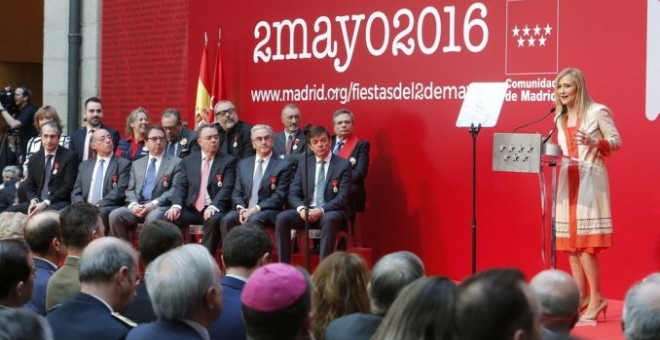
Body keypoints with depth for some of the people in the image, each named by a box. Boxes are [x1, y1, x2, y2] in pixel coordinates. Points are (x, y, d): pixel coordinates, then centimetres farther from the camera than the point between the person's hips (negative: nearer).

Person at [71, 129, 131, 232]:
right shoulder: (84, 165, 22)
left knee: (101, 213, -37)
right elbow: (76, 192, 15)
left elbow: (120, 191, -4)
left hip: (110, 208, -3)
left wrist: (99, 205, -16)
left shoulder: (123, 164, 9)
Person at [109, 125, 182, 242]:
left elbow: (175, 190, -1)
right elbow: (130, 189, 16)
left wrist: (153, 204, -13)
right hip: (137, 206, 4)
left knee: (153, 217, -38)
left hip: (160, 206, -4)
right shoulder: (137, 164, 23)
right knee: (115, 215, -24)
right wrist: (133, 205, -7)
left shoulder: (175, 163, 9)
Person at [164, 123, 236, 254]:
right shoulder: (188, 161, 16)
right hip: (191, 209, 3)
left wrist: (213, 206, -24)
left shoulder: (228, 161, 5)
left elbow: (227, 189, -6)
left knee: (214, 219, -37)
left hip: (213, 210, -3)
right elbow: (180, 186, 9)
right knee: (169, 217, -25)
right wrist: (176, 205, -12)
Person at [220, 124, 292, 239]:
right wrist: (241, 208, -9)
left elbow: (279, 197, -4)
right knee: (227, 219, -27)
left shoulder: (283, 165, 4)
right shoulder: (243, 164, 18)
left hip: (269, 212, -4)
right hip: (244, 210, 4)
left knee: (254, 219, -36)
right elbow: (237, 193, 14)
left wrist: (255, 209, -15)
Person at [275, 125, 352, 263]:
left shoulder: (343, 165, 1)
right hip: (306, 211, 3)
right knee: (282, 218, -24)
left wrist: (321, 210, -22)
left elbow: (343, 197, -7)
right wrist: (301, 208, -16)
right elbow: (293, 194, 8)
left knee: (329, 219, -39)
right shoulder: (304, 164, 13)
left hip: (331, 212, -3)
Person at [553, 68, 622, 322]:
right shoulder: (560, 118, 13)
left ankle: (596, 298, -3)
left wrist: (594, 143, -23)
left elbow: (617, 141, -7)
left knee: (584, 241, -10)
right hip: (568, 180, 7)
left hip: (590, 180, -7)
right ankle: (581, 296, 10)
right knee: (570, 240, 4)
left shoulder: (597, 111, -7)